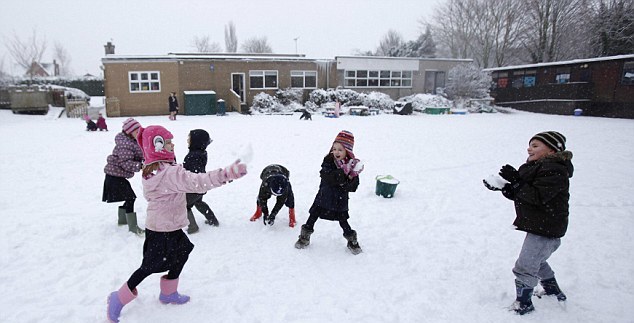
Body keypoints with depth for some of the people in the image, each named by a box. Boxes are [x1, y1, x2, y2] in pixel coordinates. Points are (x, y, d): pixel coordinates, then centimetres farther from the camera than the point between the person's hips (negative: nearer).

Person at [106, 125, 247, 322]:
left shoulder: (150, 169, 3)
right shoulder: (170, 173, -28)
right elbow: (196, 182, -42)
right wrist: (226, 174, -51)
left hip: (163, 226, 9)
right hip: (163, 231, -9)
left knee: (181, 253, 21)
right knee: (150, 266, 7)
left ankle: (169, 293, 36)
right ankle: (119, 299, 25)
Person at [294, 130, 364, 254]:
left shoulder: (353, 165, -9)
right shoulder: (328, 161, -10)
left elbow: (353, 187, -10)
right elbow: (328, 177, -27)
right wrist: (343, 172, -33)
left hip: (340, 199, 0)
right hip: (324, 197, 1)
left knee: (343, 221, 7)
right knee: (313, 216, 10)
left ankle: (352, 240, 30)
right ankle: (305, 237, 30)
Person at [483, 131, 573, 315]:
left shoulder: (554, 170, -21)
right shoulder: (536, 166, 10)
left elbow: (538, 196, -29)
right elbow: (519, 194, 7)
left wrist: (515, 181, -28)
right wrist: (503, 186, -10)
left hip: (545, 229, -11)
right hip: (538, 226, 11)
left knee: (524, 268, -4)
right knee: (537, 261, 29)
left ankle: (524, 304, 13)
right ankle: (554, 291, 48)